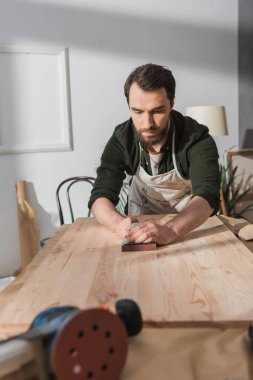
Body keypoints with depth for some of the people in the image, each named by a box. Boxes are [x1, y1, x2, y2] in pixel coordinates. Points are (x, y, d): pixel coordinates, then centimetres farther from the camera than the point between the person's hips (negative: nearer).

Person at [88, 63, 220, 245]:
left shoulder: (197, 138, -26)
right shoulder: (121, 139, -19)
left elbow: (207, 197, -38)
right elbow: (100, 197, -23)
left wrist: (170, 230, -56)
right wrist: (120, 223, -45)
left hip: (191, 221, -2)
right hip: (142, 219, 2)